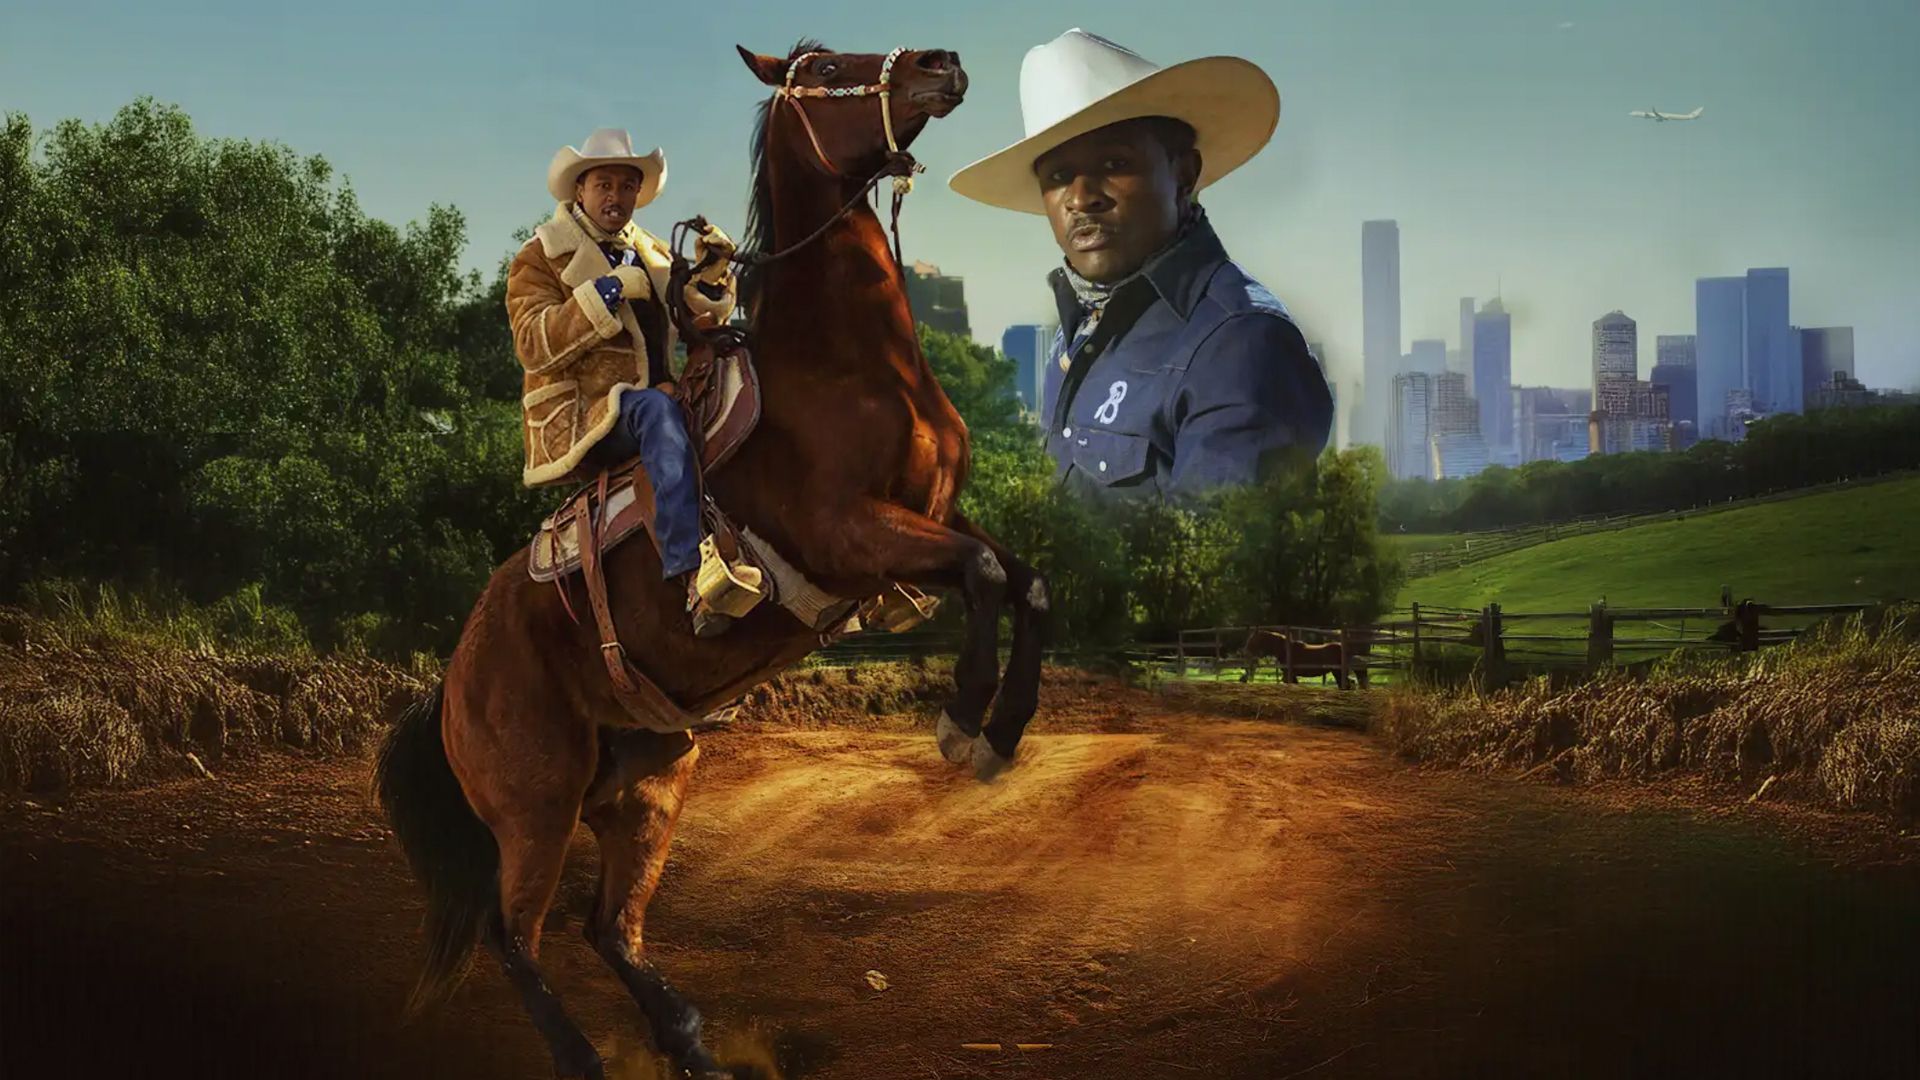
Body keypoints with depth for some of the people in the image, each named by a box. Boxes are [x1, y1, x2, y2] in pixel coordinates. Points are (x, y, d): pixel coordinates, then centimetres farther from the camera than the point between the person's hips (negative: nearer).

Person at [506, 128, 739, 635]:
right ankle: (695, 579, -53)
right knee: (657, 409, -38)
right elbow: (534, 346, -10)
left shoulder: (653, 253, 25)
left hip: (655, 403, 7)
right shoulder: (539, 260, 6)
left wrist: (711, 275, -4)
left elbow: (701, 316, 17)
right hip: (584, 419, -7)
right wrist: (607, 292, -16)